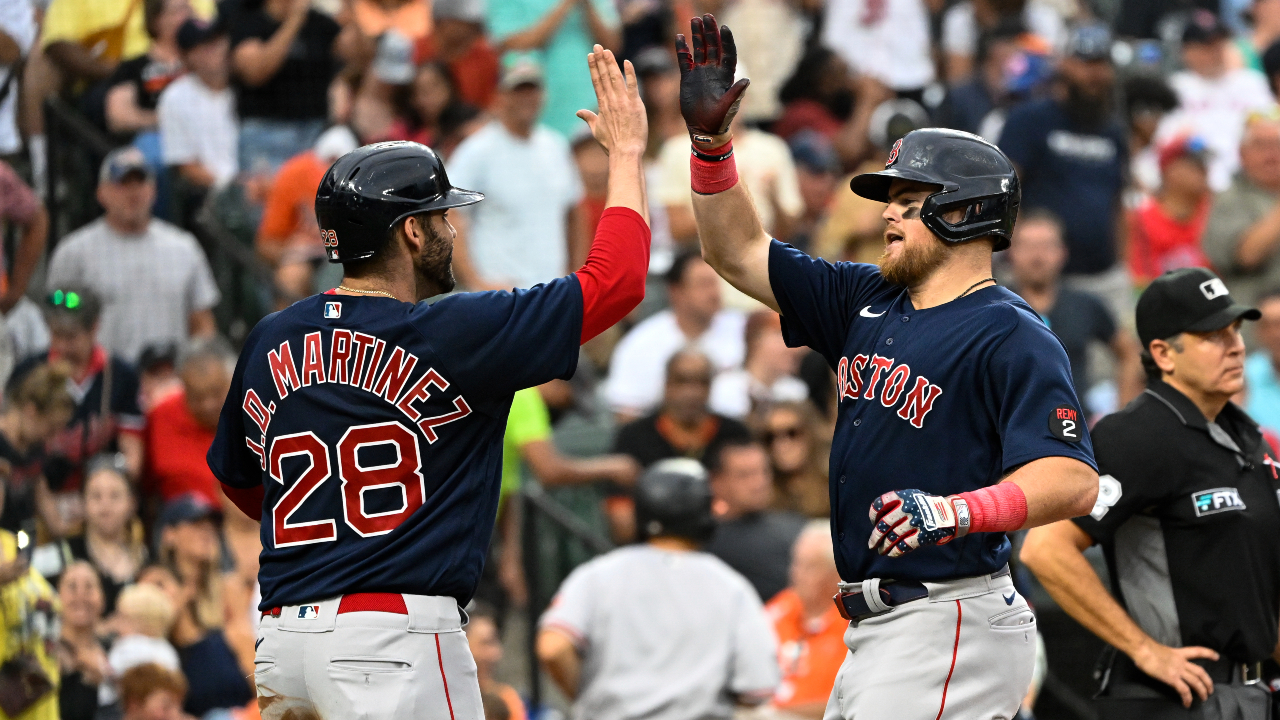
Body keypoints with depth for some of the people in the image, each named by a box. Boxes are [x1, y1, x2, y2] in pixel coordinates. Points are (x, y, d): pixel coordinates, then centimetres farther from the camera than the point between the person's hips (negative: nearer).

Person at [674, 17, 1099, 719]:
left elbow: (1073, 481, -21)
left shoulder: (1013, 338, -10)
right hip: (875, 632, 9)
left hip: (947, 626, -9)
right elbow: (739, 253, 21)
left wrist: (955, 512, -37)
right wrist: (710, 136, 9)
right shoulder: (865, 304, 15)